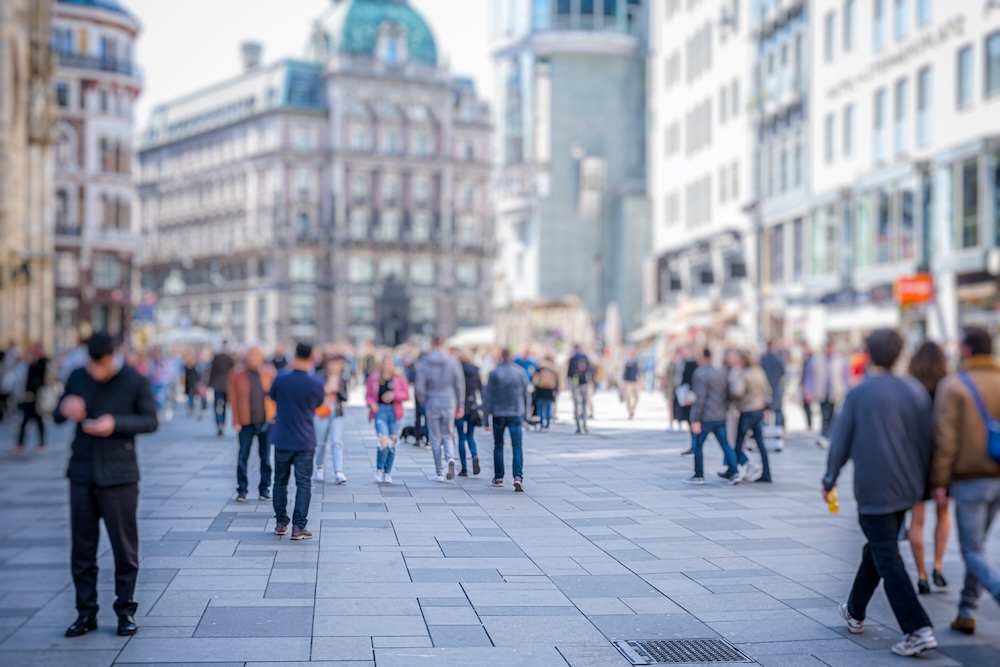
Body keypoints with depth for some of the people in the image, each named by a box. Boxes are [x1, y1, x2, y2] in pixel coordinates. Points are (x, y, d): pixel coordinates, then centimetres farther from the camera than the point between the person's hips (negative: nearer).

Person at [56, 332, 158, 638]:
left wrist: (116, 423, -19)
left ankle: (126, 610, 15)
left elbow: (150, 420, -4)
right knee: (82, 547, 8)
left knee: (124, 546, 3)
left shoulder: (135, 381, -6)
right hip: (81, 474, 3)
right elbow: (58, 416, 12)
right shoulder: (77, 378, 4)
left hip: (118, 475, -3)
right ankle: (86, 612, 18)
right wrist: (66, 409, -12)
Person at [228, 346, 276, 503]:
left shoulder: (269, 373, 4)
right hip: (246, 422, -2)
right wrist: (236, 421, -6)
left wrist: (275, 416, -1)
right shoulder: (236, 374, -1)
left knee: (265, 456, 7)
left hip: (266, 421, 2)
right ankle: (242, 490, 9)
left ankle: (264, 489, 16)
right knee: (242, 457, 0)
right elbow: (233, 399, -1)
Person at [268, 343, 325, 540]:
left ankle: (281, 523, 20)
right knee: (303, 484, 3)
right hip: (305, 442, -1)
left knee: (280, 481, 15)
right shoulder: (316, 384, -10)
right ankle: (298, 527, -1)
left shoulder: (281, 380, -10)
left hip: (282, 441, 1)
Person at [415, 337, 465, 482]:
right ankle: (450, 458, -15)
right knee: (447, 435, 15)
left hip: (432, 405, -1)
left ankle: (439, 473, 8)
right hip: (449, 404, 1)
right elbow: (460, 385, 0)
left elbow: (420, 387, -7)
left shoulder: (425, 362, -5)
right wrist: (460, 405, 6)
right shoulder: (453, 361, -1)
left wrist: (423, 403, 7)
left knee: (436, 439, 7)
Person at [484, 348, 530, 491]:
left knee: (498, 446, 13)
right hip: (516, 414, 0)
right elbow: (526, 395, 6)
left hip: (498, 414, 0)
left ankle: (498, 478, 17)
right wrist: (525, 414, 15)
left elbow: (488, 396, -4)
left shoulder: (494, 373, -4)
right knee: (517, 447, -4)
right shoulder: (521, 372, 2)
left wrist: (486, 417, 0)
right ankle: (518, 477, -20)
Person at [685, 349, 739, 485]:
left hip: (705, 418, -7)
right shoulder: (722, 373, 11)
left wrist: (696, 420, -16)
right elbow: (727, 395, 13)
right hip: (720, 417, 7)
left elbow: (700, 398, -17)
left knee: (697, 446, 5)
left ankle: (699, 476, 8)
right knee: (726, 445, 9)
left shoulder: (701, 374, -13)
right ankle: (733, 472, 4)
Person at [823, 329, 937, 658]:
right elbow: (928, 440, 7)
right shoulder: (916, 391, 3)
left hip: (873, 489, -6)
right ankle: (855, 612, 34)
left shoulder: (859, 394, -8)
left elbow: (841, 440, -4)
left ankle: (918, 629, -11)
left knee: (888, 560, -4)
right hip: (907, 487, 6)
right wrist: (921, 480, 19)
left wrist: (830, 479, 9)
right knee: (876, 550, 20)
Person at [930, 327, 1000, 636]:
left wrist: (939, 482, -9)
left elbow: (945, 439, -14)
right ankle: (967, 613, 24)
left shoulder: (954, 386, -11)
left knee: (974, 553, 2)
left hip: (970, 480, -5)